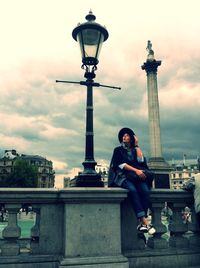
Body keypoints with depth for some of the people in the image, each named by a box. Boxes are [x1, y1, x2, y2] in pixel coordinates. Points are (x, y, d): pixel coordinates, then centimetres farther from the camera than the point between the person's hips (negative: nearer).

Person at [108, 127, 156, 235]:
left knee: (145, 190, -30)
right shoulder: (118, 150, 15)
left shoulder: (135, 150, 22)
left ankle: (141, 223, -34)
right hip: (123, 176, -2)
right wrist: (135, 170, -16)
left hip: (137, 177, 3)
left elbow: (141, 160, 1)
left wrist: (137, 145, 10)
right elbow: (120, 164, -3)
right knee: (133, 190, -34)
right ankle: (145, 222, -38)